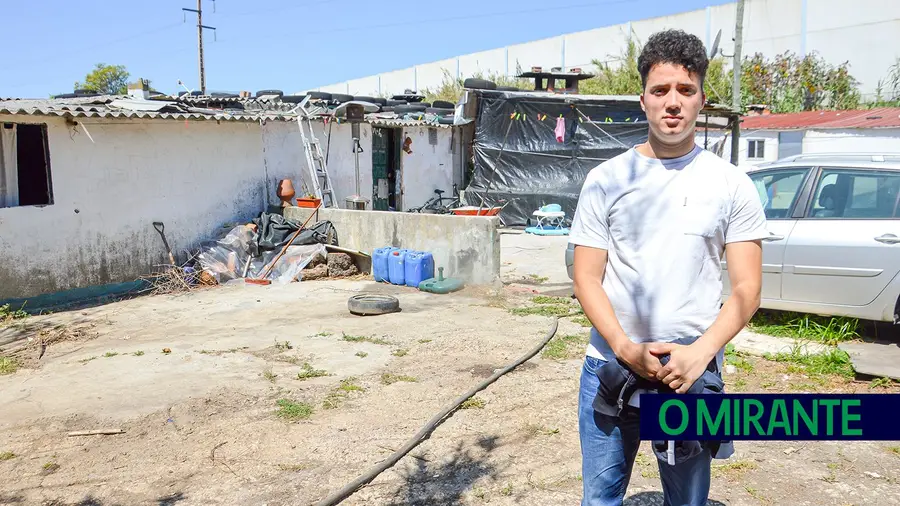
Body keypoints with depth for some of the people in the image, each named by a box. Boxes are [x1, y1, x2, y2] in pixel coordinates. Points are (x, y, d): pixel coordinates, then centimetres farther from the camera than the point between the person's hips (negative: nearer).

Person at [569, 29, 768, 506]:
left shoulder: (732, 184, 0)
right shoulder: (605, 179, 0)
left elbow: (746, 288, -1)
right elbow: (587, 278, -1)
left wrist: (700, 352, -16)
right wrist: (627, 350, -15)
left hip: (693, 375, 0)